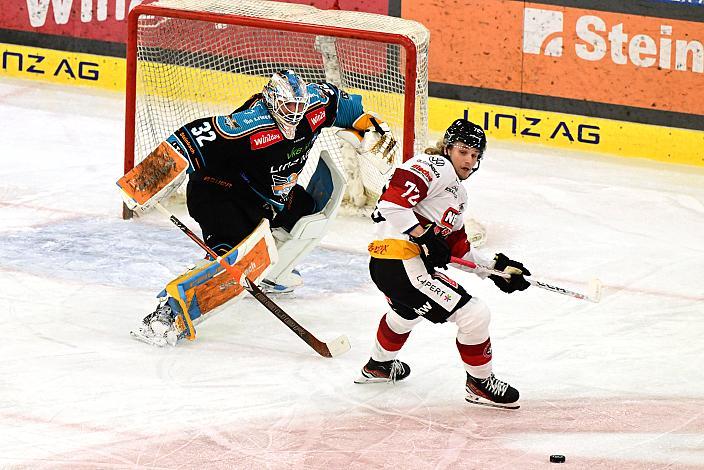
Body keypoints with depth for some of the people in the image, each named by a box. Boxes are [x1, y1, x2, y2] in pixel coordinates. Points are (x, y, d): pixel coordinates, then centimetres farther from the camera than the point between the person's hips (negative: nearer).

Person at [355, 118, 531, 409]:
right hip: (400, 262, -12)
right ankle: (479, 383, 7)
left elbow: (457, 248, 23)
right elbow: (392, 202, -23)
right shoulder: (435, 167, -9)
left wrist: (494, 268, 13)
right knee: (475, 314, -10)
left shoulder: (458, 194, 24)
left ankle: (379, 365, 66)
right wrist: (424, 236, -23)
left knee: (407, 311, 43)